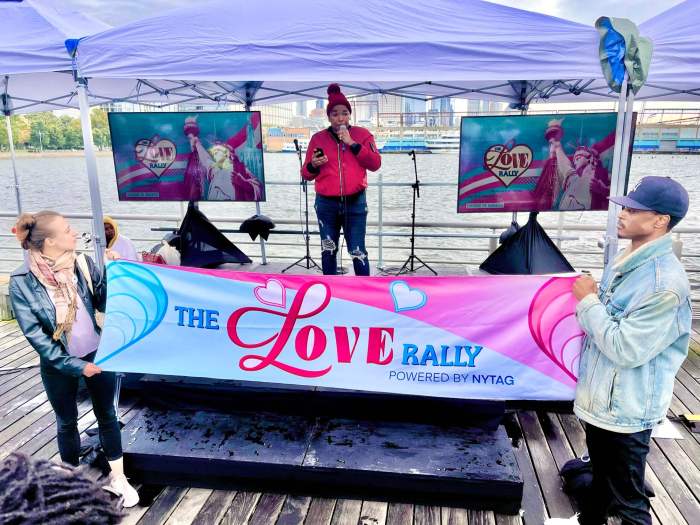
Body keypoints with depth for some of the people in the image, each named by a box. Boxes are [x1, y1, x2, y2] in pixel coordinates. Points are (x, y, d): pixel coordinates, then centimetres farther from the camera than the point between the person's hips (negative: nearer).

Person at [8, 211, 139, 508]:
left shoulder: (82, 263, -9)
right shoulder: (21, 282, -16)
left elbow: (104, 304, -3)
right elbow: (34, 334, -15)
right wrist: (75, 366, -17)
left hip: (97, 355, 2)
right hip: (59, 366, -2)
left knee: (107, 416, 14)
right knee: (67, 423, 17)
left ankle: (118, 477, 32)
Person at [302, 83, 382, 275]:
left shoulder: (362, 134, 3)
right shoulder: (318, 138, 5)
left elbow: (375, 164, -8)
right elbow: (306, 174, 8)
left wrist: (352, 143, -14)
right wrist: (313, 165, -15)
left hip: (355, 203, -2)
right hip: (326, 204, 2)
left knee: (358, 252, -2)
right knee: (328, 251, 11)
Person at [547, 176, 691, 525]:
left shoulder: (665, 282, -26)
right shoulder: (625, 261, 5)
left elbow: (625, 349, -29)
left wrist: (588, 301, -21)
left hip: (626, 411, -9)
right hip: (600, 399, 9)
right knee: (601, 476, 30)